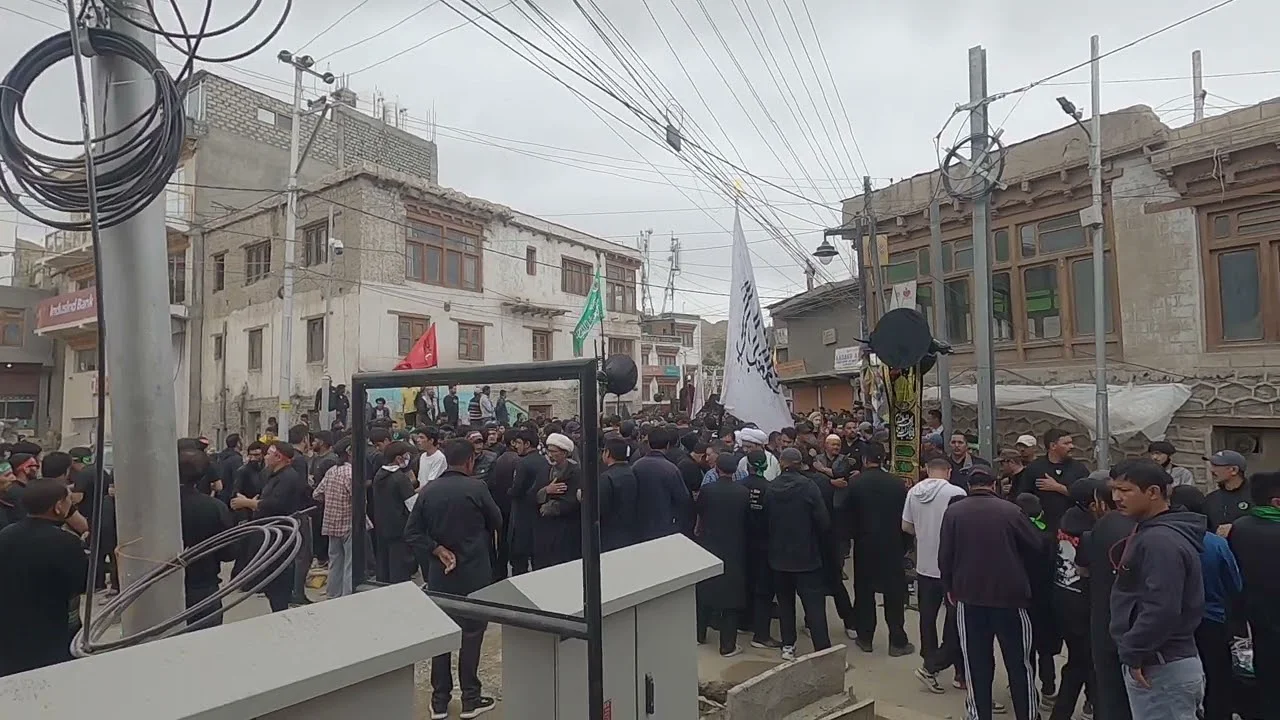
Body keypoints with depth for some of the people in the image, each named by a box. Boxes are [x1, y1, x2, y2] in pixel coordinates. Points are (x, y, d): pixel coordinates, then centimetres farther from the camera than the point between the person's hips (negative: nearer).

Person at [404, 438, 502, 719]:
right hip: (473, 572, -3)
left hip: (439, 573, 4)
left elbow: (411, 533, -4)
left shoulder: (428, 491, -2)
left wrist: (437, 550, -7)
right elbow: (497, 522, 0)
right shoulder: (476, 488, -13)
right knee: (471, 633, 7)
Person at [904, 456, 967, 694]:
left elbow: (906, 526, 6)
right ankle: (931, 667, 3)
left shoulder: (914, 491, -1)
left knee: (927, 618, 16)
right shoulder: (956, 493, -15)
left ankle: (931, 665, 28)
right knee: (955, 621, 8)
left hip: (924, 566, 5)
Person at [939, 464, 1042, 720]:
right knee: (1019, 661, 12)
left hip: (969, 596, 1)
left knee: (976, 662, 10)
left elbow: (944, 556, -3)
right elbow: (1035, 547, 2)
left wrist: (950, 588, 12)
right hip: (1009, 594, -1)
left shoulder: (953, 511, -4)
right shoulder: (1010, 510, -8)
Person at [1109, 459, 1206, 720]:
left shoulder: (1160, 540, -21)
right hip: (1162, 663, 10)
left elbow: (1162, 609, -28)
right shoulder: (1151, 533, 13)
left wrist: (1134, 654, -20)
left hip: (1161, 668, -10)